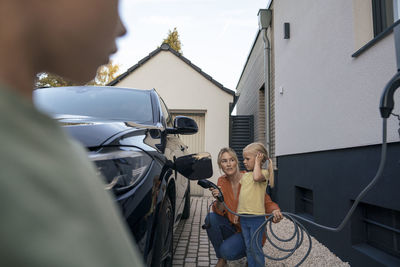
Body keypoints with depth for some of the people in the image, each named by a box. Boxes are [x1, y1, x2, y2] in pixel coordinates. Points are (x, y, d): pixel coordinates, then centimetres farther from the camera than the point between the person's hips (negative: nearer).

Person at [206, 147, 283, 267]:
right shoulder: (222, 181, -5)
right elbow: (220, 212, -11)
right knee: (211, 218, -23)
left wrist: (275, 210, -34)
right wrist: (219, 200, -33)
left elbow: (266, 202, -11)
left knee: (227, 251, -27)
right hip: (233, 227, 4)